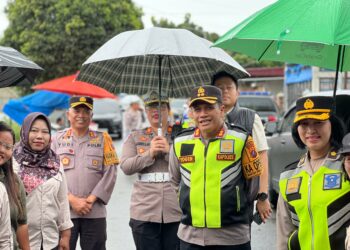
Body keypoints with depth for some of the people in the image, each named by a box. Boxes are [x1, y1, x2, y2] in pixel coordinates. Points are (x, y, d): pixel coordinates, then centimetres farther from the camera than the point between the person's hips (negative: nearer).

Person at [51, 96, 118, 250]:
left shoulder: (103, 139, 9)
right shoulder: (57, 139, 8)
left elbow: (110, 173, 1)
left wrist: (91, 200, -9)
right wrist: (71, 200, -10)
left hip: (95, 212, 0)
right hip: (64, 211, 0)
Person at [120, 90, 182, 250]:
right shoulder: (135, 137, 13)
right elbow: (126, 167, 0)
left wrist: (169, 151, -12)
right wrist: (150, 153, -10)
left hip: (176, 212, -1)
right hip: (144, 213, 1)